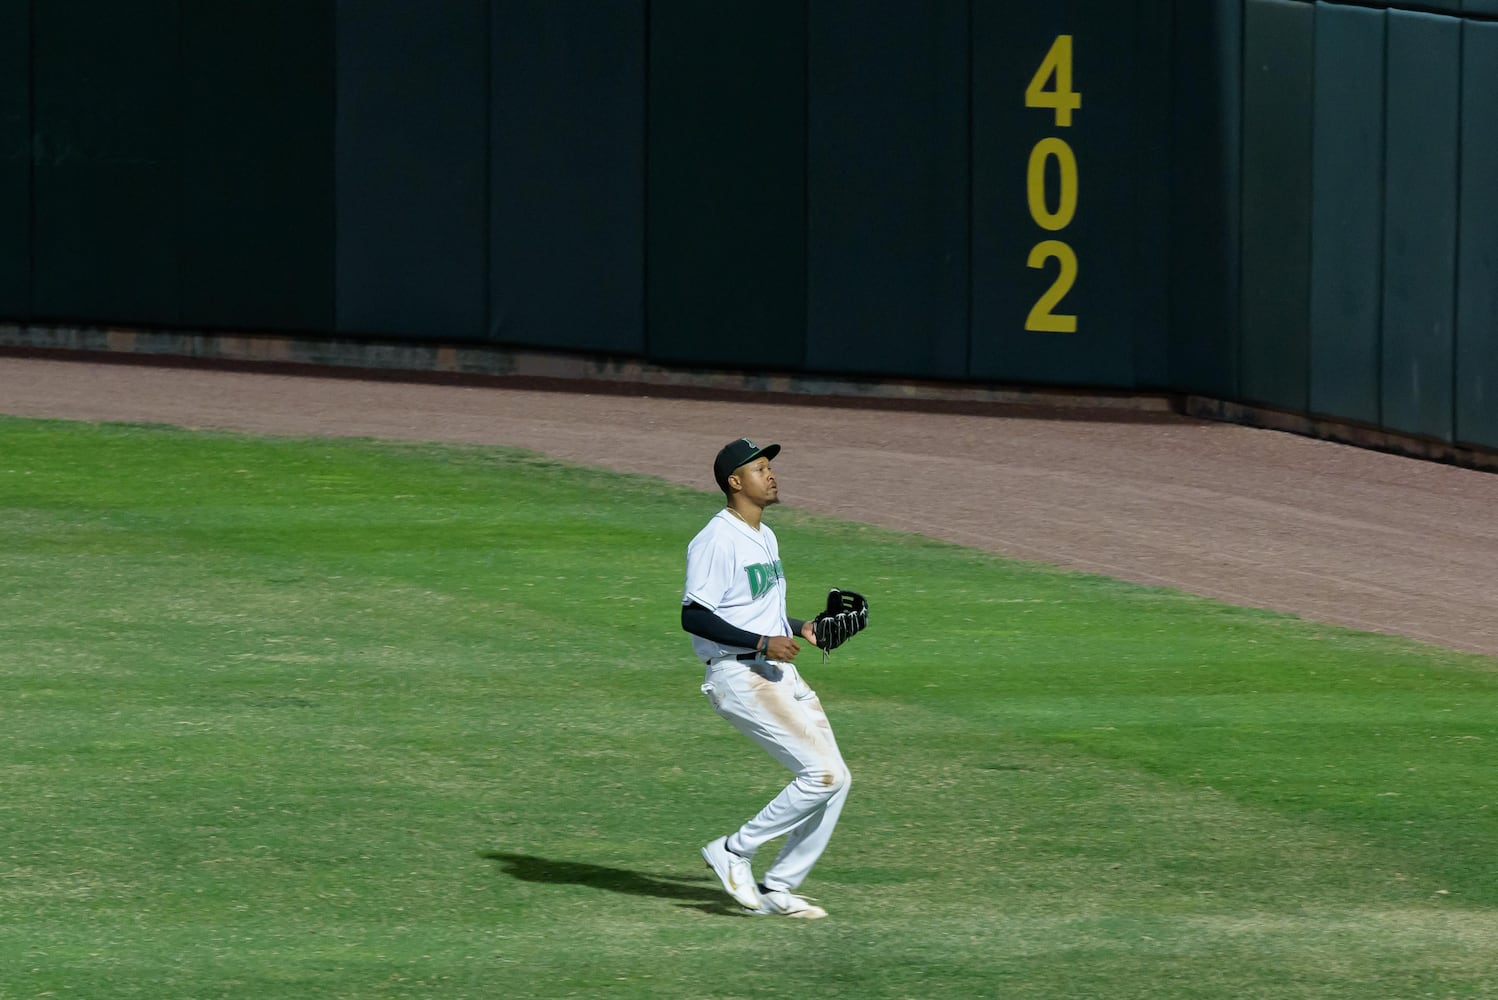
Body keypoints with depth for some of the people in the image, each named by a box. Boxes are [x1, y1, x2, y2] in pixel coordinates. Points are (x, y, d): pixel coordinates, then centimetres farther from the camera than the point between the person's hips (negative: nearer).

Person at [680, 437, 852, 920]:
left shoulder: (765, 536, 17)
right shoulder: (717, 540, -14)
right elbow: (694, 616, -20)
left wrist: (801, 628, 12)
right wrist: (762, 643, -24)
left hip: (781, 673, 10)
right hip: (740, 677, -10)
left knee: (835, 780, 3)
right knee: (823, 774, -16)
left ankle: (777, 889, 11)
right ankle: (734, 852, -2)